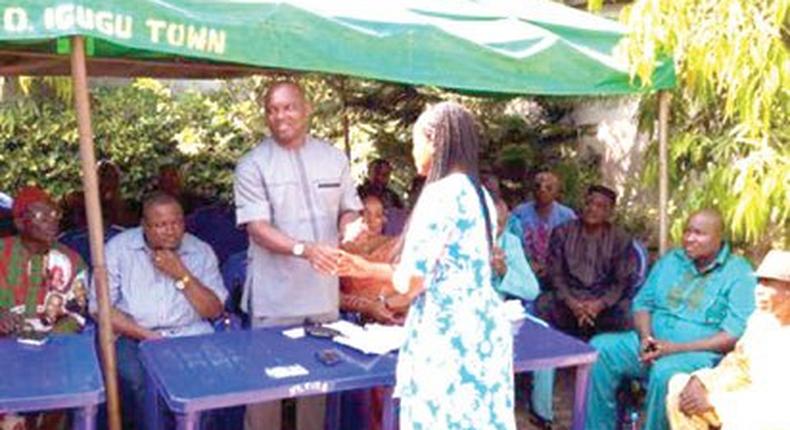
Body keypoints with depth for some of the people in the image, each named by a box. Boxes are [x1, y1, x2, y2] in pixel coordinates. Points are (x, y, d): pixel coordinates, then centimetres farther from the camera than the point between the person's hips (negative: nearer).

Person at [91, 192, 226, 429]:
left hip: (191, 337, 1)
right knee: (137, 380, -32)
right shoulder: (118, 248, 4)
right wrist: (148, 335, -12)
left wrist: (182, 275, -9)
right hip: (133, 338, -1)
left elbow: (214, 311, 3)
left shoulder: (201, 252, 8)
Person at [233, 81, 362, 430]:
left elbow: (349, 209, 16)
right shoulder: (253, 165, -5)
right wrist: (304, 249, -28)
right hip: (275, 297, -4)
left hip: (324, 292, 4)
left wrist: (348, 228, -8)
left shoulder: (334, 158, 8)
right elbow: (257, 227, -13)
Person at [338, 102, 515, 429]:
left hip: (449, 336, -9)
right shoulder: (479, 194, 12)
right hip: (484, 329, 9)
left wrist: (392, 274, 9)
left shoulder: (441, 193, -15)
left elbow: (411, 281, -16)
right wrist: (368, 269, 19)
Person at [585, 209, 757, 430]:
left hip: (699, 353, -5)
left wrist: (677, 348, -19)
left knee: (665, 372, -38)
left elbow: (735, 335, -13)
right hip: (653, 344, 6)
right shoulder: (671, 260, 15)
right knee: (600, 348, -18)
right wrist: (645, 337, -7)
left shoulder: (739, 274, -4)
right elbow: (643, 302, 15)